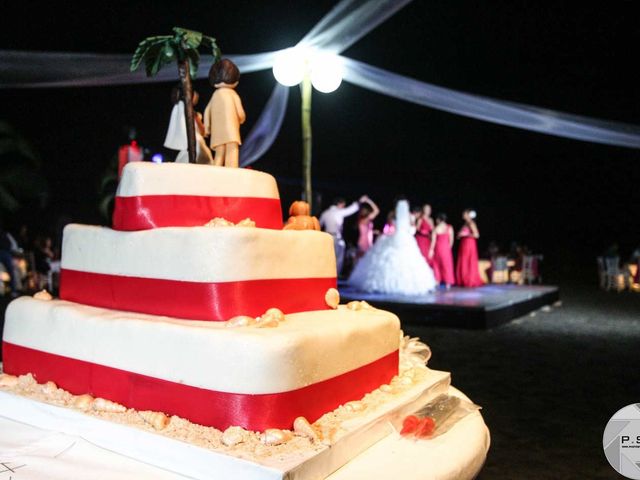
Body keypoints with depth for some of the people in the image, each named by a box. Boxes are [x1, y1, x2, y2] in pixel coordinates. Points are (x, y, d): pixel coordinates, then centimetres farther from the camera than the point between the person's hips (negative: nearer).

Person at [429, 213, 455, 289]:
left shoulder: (435, 228, -9)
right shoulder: (450, 228, -3)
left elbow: (433, 240, -9)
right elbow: (451, 239, 0)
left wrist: (431, 250, -5)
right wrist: (449, 247, 13)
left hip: (438, 248, -1)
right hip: (446, 248, 2)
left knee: (436, 264, 13)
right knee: (447, 265, 7)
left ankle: (437, 281, 12)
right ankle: (448, 283, 5)